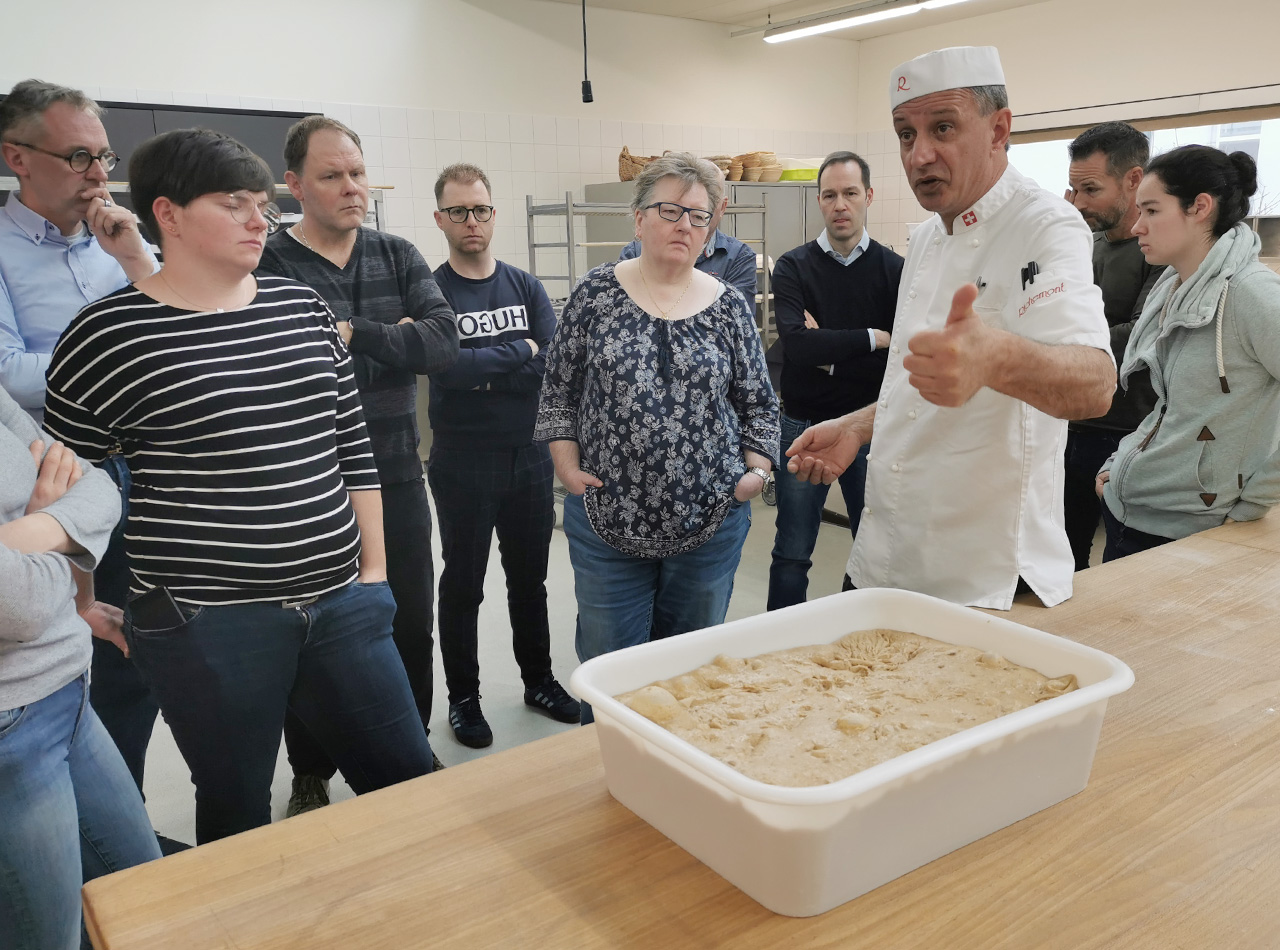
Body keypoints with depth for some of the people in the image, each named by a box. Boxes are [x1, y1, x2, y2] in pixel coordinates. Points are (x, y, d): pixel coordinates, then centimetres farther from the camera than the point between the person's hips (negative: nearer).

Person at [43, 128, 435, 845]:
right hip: (207, 622, -4)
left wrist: (373, 570, 9)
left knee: (411, 780, 12)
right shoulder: (108, 335, -7)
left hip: (339, 604, 5)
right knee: (239, 816, 12)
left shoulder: (303, 307, 7)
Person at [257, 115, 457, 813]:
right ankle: (310, 778, 32)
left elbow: (444, 342, -9)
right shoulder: (267, 266, -6)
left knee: (412, 624, 14)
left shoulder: (398, 258, 7)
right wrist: (393, 340, -17)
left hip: (397, 477, 4)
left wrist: (354, 334, -16)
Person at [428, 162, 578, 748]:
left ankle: (539, 680, 35)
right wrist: (520, 352, -14)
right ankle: (463, 698, 26)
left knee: (530, 577, 17)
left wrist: (483, 371, -18)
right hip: (463, 462, -4)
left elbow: (556, 365, -8)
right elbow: (446, 366, -23)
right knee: (463, 585, 10)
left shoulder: (525, 287, 5)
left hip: (530, 454, 4)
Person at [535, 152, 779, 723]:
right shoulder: (597, 294, 1)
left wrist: (757, 468, -3)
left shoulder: (727, 306, 4)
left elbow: (758, 402, 10)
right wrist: (568, 467, -4)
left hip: (710, 522, 1)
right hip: (608, 519, -1)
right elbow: (559, 388, 5)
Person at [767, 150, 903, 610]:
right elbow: (797, 343, -18)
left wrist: (829, 351, -13)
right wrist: (872, 339, -13)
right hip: (804, 423, 0)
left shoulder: (894, 269, 0)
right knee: (792, 554, 8)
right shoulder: (793, 267, -1)